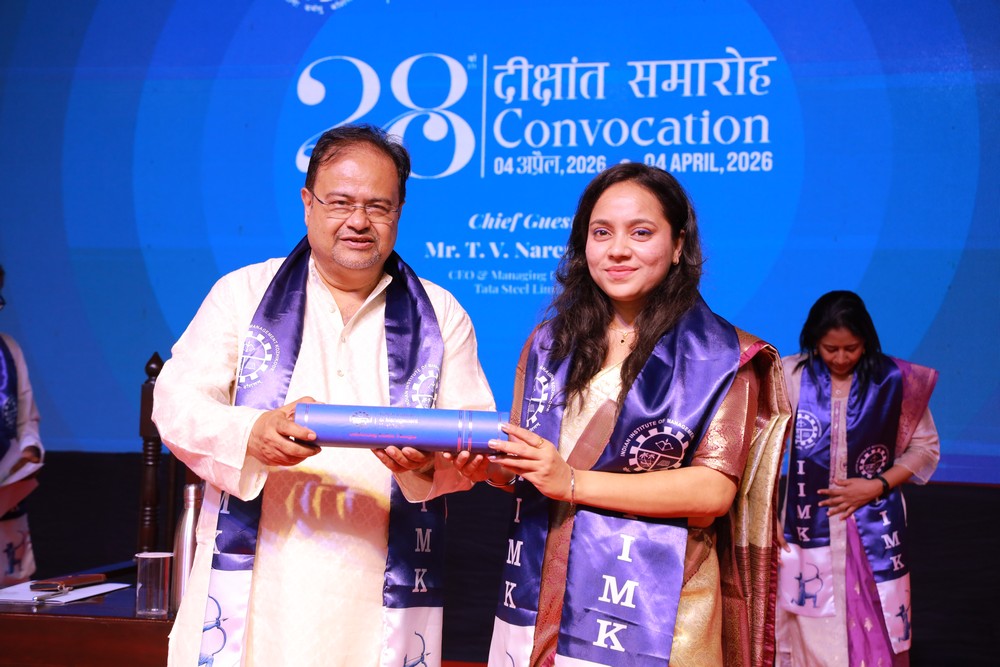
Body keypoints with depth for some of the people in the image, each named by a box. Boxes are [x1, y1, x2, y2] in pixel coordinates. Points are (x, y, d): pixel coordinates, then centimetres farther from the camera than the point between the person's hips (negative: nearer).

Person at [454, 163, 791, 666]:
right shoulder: (549, 344, 7)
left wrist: (575, 483, -19)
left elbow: (715, 489, -14)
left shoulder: (720, 356, -5)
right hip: (539, 603, 4)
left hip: (653, 606, -4)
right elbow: (524, 467, 11)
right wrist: (489, 467, -13)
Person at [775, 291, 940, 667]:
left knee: (875, 630, 3)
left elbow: (925, 447, 6)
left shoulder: (894, 381, -2)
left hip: (873, 533, 0)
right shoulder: (791, 376, -4)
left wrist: (877, 486, -7)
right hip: (809, 531, 0)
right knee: (810, 634, 5)